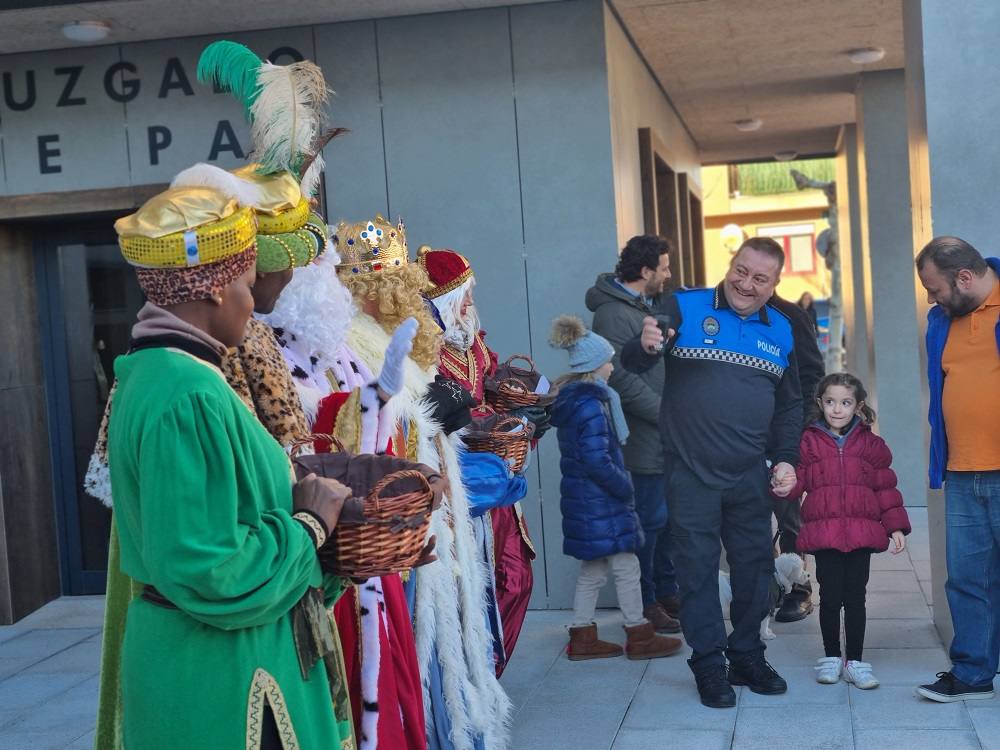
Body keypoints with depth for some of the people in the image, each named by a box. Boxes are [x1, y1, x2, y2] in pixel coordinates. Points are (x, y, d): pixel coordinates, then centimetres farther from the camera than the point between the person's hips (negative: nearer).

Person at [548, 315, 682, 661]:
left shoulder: (571, 399, 10)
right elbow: (598, 463, -24)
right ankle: (639, 636, 14)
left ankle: (582, 638, 21)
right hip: (601, 502, -10)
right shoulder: (591, 406, -21)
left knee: (592, 570, 16)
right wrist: (625, 487, -11)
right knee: (626, 567, 3)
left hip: (582, 499, 10)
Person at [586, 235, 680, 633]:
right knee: (650, 520, -2)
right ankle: (646, 604, 10)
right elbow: (624, 380, -23)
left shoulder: (648, 306, 16)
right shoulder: (612, 315, -16)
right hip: (645, 440, -9)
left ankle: (667, 593, 27)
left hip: (668, 438, 9)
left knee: (668, 518, 15)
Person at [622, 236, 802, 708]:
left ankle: (747, 657, 29)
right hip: (691, 474, -4)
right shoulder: (684, 308, -5)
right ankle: (709, 665, 16)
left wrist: (786, 458, 6)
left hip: (750, 475, 4)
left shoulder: (780, 331, 9)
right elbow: (631, 364, -11)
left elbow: (790, 404, 17)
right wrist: (646, 347, -34)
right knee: (697, 569, 4)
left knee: (755, 567, 13)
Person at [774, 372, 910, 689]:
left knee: (855, 597, 6)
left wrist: (895, 527, 7)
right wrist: (785, 487, -20)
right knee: (830, 596, 3)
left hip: (861, 533, 1)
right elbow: (798, 478, 4)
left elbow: (885, 487, 11)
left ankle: (855, 660, 17)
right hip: (823, 533, -1)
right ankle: (831, 657, 20)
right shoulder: (809, 442, 5)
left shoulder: (870, 444, 9)